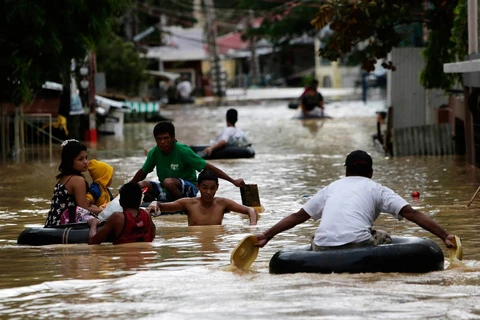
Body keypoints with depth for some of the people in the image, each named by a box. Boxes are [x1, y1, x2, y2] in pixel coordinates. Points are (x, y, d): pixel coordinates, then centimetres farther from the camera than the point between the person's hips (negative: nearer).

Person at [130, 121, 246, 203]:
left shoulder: (183, 151, -18)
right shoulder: (154, 153, -3)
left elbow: (208, 167, -18)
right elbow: (143, 172, 15)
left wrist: (233, 181, -21)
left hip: (189, 189, -5)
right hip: (167, 189, 5)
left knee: (168, 182, -37)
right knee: (141, 185, -20)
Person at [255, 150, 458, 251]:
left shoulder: (331, 188, 28)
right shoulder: (376, 189, 18)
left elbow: (298, 216, 29)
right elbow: (411, 213, 8)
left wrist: (266, 236, 36)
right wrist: (445, 236, 6)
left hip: (323, 250, 3)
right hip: (357, 243, -3)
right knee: (384, 240, 27)